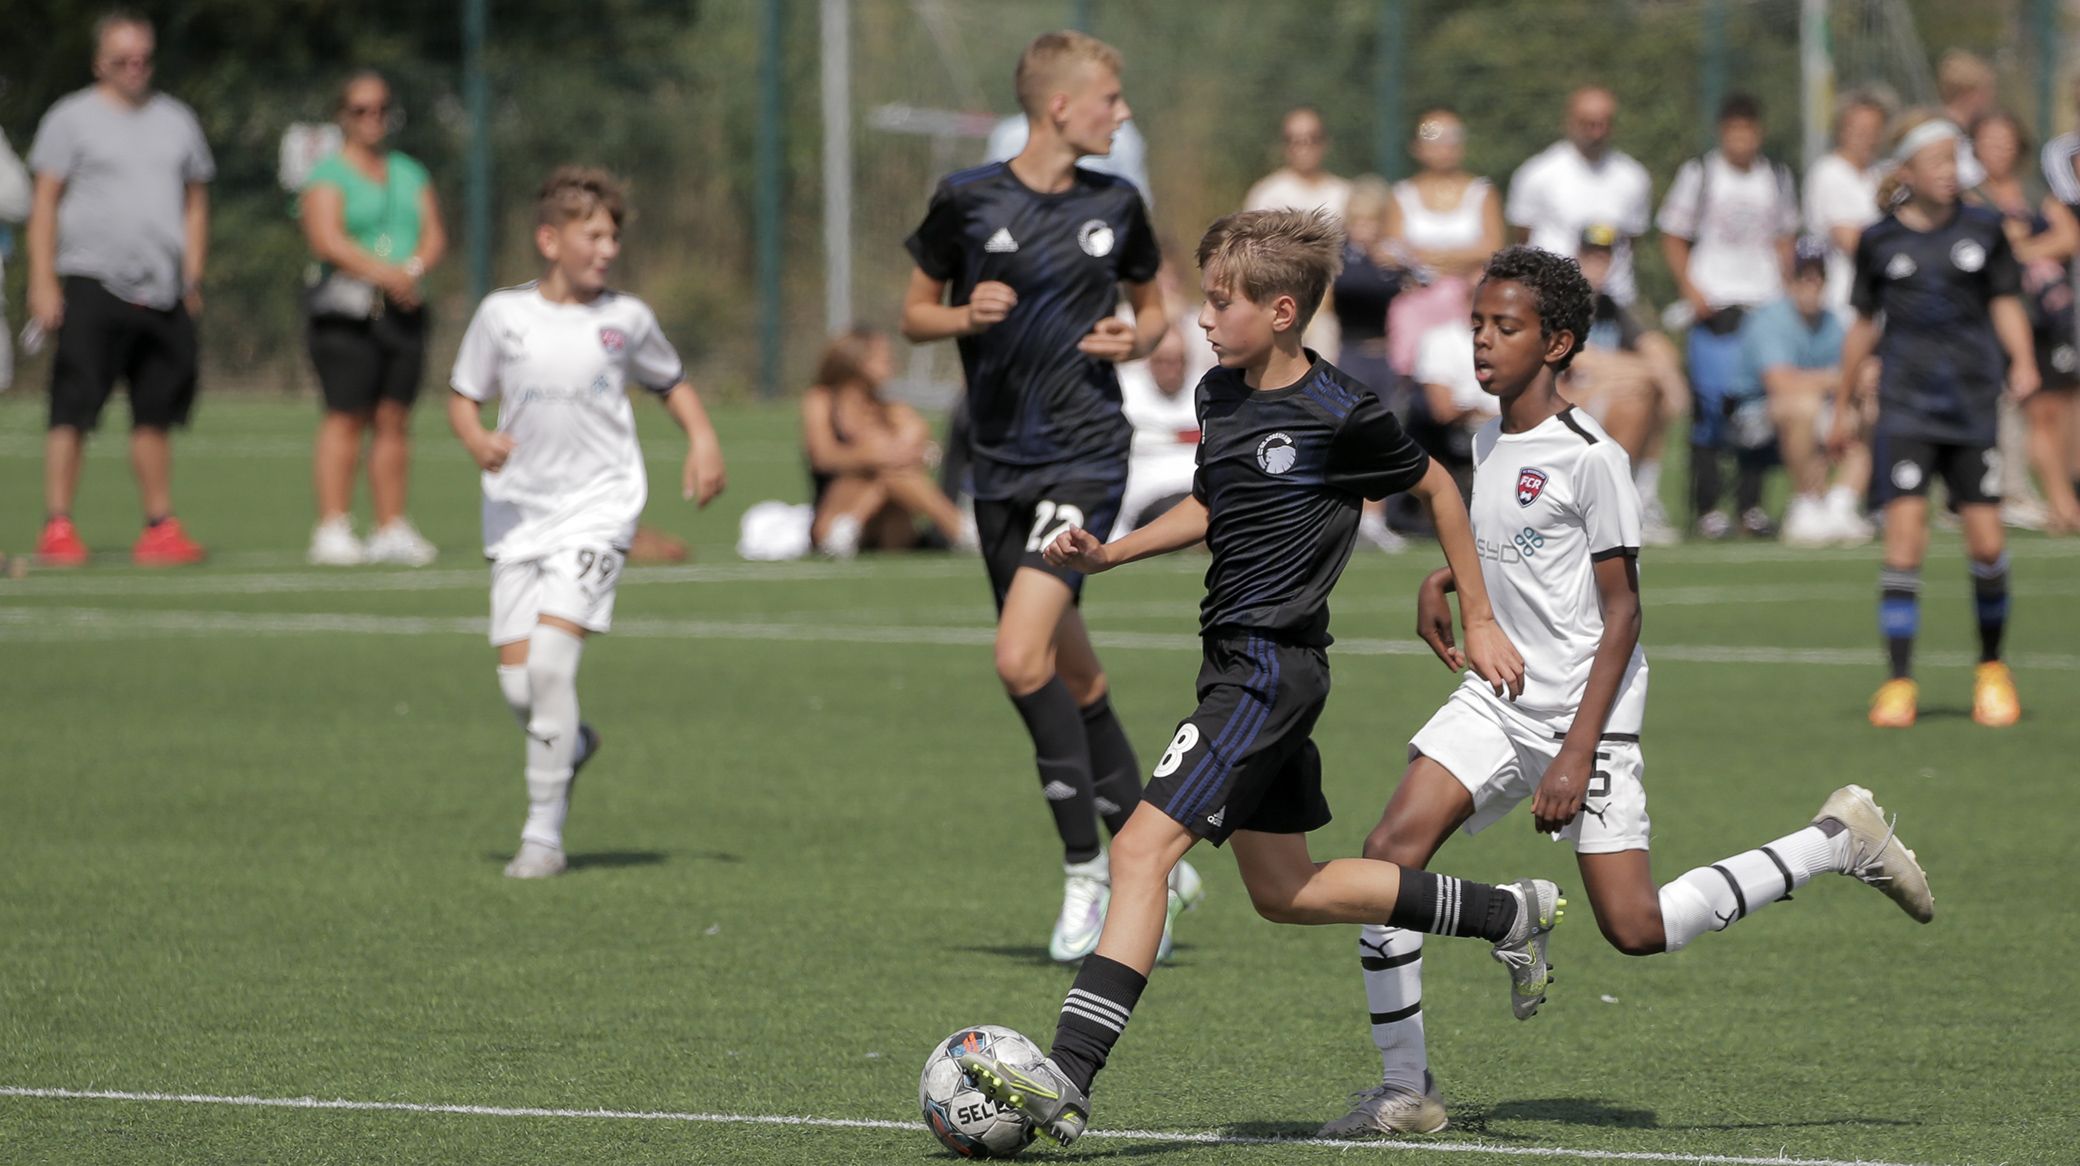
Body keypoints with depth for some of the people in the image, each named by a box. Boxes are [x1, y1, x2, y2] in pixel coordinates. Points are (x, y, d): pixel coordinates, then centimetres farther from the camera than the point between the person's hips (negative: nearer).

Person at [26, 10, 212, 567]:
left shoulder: (176, 120, 17)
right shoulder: (71, 118, 4)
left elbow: (194, 202, 22)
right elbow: (44, 202, 1)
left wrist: (193, 279, 12)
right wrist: (42, 282, -7)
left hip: (163, 292, 4)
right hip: (91, 285, -4)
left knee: (156, 414, 5)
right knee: (74, 411, -9)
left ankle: (159, 527, 11)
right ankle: (57, 527, -9)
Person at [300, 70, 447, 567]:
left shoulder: (409, 173, 19)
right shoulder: (329, 174, 0)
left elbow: (434, 236, 12)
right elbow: (327, 240, -12)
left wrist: (414, 269, -10)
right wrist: (383, 273, -21)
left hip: (404, 307, 5)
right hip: (346, 310, -5)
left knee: (394, 418, 4)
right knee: (346, 417, -10)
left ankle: (392, 528, 8)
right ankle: (332, 528, -10)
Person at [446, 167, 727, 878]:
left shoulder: (626, 319, 3)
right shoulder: (503, 314, 2)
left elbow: (671, 383, 19)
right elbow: (463, 397, 10)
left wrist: (702, 439, 3)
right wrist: (478, 441, -11)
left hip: (597, 505, -2)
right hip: (517, 507, 2)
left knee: (551, 655, -18)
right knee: (515, 678, -3)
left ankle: (544, 832, -11)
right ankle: (571, 744, 34)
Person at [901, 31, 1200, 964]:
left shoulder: (1115, 206, 4)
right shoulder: (967, 201, 0)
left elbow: (1152, 305, 19)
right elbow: (914, 314, 9)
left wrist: (1137, 338, -3)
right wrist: (965, 316, -12)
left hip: (1085, 455, -2)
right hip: (1000, 462, 2)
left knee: (1022, 658, -19)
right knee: (1072, 679, 8)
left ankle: (1086, 875, -9)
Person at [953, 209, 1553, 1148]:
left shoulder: (1340, 415, -14)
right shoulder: (1220, 394, 9)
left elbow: (1435, 489, 1)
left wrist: (1479, 621, 7)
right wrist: (1108, 555, 10)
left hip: (1275, 665, -10)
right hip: (1237, 661, 10)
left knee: (1142, 851, -18)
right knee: (1284, 892, 18)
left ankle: (1068, 1081, -24)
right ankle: (1511, 914, 33)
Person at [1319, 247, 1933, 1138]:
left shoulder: (1590, 457, -15)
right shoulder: (1489, 442, 9)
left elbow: (1621, 614, -15)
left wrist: (1578, 755, -20)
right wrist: (1445, 579, 9)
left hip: (1583, 712, -7)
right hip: (1496, 698, 7)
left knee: (1635, 928, -8)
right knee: (1388, 855, -10)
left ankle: (1839, 841, 10)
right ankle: (1405, 1091, -3)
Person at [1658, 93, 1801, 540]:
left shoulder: (1776, 178, 12)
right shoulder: (1698, 175, 2)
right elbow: (1673, 239, 4)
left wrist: (1785, 292, 8)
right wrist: (1690, 288, -9)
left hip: (1765, 302, 3)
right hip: (1713, 302, -3)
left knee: (1759, 412, -2)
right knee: (1710, 403, -9)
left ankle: (1751, 503, 7)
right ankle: (1706, 506, -4)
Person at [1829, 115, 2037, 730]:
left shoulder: (1983, 229, 6)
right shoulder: (1879, 241, 4)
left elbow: (2006, 303, 11)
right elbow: (1865, 325, 13)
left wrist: (2022, 361, -8)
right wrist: (1843, 407, 18)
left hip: (1973, 402, 1)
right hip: (1905, 403, -1)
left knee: (1986, 542, -1)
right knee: (1904, 535, -12)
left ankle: (1992, 668, 21)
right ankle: (1899, 683, -8)